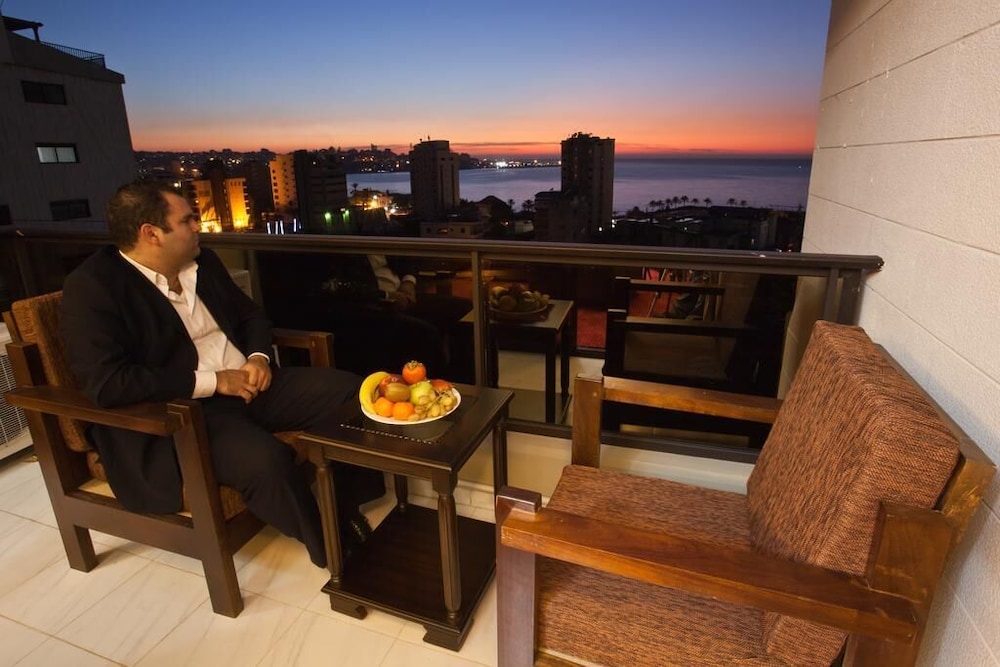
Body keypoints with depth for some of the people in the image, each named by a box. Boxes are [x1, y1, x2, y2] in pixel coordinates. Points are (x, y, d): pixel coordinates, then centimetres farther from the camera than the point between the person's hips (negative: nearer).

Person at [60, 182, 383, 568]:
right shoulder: (92, 286, -12)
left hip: (247, 384, 7)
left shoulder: (202, 261, 9)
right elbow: (106, 383, -22)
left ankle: (347, 505, 8)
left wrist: (259, 356, -3)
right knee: (265, 459, -35)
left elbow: (250, 314, 19)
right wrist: (213, 381, -20)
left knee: (351, 392, -8)